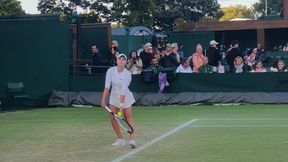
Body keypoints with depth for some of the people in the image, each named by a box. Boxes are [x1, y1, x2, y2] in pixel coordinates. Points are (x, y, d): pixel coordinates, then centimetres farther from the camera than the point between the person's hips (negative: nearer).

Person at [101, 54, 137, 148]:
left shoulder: (127, 74, -19)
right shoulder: (110, 71, -9)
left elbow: (123, 91, -25)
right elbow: (107, 86, -13)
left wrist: (121, 105, -29)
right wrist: (103, 99, -21)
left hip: (125, 97, -4)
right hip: (114, 96, 4)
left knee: (128, 117, -9)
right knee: (112, 117, -3)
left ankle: (132, 139, -14)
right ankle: (120, 140, 6)